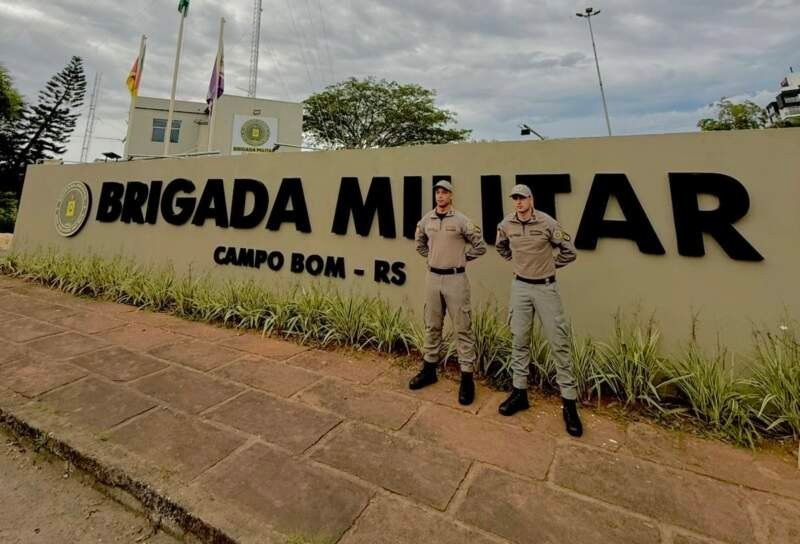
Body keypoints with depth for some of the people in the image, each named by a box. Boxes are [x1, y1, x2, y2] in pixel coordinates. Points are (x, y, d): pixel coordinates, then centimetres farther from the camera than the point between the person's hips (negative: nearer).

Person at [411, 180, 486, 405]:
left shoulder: (461, 220, -7)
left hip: (455, 278, -5)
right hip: (432, 277, 5)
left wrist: (462, 258, 0)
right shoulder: (425, 220, 6)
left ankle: (467, 377, 10)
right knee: (432, 326, 14)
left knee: (462, 328, 0)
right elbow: (420, 243, 24)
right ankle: (429, 369, 29)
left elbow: (480, 246, -2)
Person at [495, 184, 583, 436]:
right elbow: (500, 247, 21)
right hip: (520, 286, 3)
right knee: (520, 341, 10)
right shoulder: (505, 224, -1)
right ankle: (519, 392, 23)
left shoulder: (547, 223, -12)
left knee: (559, 343, 0)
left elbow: (569, 251, -2)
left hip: (546, 287, -3)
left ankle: (569, 402, 11)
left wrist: (550, 265, 4)